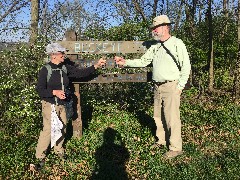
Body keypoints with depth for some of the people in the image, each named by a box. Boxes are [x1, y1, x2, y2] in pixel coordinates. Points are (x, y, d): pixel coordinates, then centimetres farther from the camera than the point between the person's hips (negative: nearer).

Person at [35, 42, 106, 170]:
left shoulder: (65, 68, 3)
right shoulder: (45, 70, -11)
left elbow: (80, 73, 4)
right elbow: (40, 90, -12)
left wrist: (96, 66, -3)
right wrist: (54, 92, -23)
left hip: (62, 105, 6)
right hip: (50, 105, -5)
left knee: (62, 128, 12)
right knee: (48, 130, -6)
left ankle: (59, 150, 33)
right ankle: (40, 157, 8)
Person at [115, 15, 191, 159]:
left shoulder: (177, 44, -6)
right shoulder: (155, 46, 14)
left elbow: (186, 66, -8)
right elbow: (143, 62, 14)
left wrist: (180, 86, -11)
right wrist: (125, 62, 3)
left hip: (171, 86, -7)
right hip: (158, 86, 7)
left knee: (172, 117, -4)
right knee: (158, 116, 13)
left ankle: (176, 148, 7)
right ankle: (162, 140, 30)